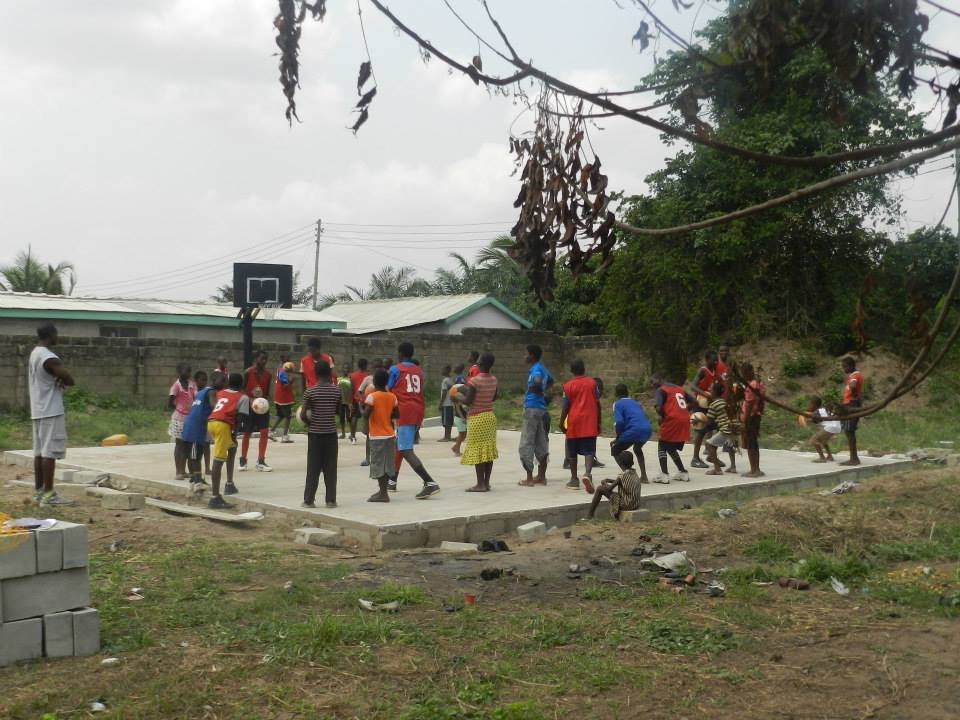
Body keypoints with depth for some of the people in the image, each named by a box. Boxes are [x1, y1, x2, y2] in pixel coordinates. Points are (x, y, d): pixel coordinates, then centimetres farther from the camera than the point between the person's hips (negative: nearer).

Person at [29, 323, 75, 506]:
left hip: (38, 411, 10)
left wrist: (61, 379, -4)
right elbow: (70, 380, -18)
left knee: (40, 451, 11)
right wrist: (63, 380, 2)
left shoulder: (35, 353, 14)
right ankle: (48, 494, -9)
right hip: (51, 411, -10)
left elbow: (64, 376, 17)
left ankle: (38, 490, 14)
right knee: (50, 451, -9)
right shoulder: (49, 357, -18)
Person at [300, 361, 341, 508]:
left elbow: (302, 415, -11)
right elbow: (338, 412, 8)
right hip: (331, 433, 1)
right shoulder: (336, 391, -2)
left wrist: (309, 424, 7)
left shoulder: (310, 391, -9)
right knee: (330, 468, 7)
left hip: (315, 434, -1)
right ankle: (331, 500, 8)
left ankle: (308, 500, 7)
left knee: (313, 468, 5)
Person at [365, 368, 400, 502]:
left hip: (376, 436, -6)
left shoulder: (372, 396, -13)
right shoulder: (392, 397, 3)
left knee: (378, 464, -1)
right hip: (390, 434, 6)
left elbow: (366, 414, -20)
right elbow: (396, 415, 8)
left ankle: (383, 493, -2)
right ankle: (383, 491, 24)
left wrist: (362, 409, -1)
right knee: (387, 464, 13)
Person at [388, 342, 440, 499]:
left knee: (406, 451, -11)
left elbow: (388, 392, -2)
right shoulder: (419, 371, 16)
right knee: (399, 445, 24)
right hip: (418, 411, 8)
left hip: (404, 412, -8)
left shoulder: (395, 370, -1)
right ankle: (393, 481, 33)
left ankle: (430, 483, -26)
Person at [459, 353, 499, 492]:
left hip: (477, 419, -7)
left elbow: (468, 401, -17)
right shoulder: (493, 380, 4)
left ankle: (481, 484, -3)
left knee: (477, 451, -3)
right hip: (490, 416, 7)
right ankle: (486, 482, 12)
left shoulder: (474, 381, -17)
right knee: (489, 450, 8)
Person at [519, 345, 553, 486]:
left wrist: (536, 391, -18)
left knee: (526, 444, -4)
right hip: (541, 408, 9)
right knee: (541, 444, 11)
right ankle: (541, 477, 16)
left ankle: (529, 478, -4)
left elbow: (537, 381, -36)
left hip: (532, 409, -9)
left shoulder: (536, 369, -14)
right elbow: (551, 380, 34)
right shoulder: (543, 368, 14)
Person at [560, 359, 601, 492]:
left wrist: (561, 423, 7)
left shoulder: (568, 385, -1)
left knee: (572, 453, 12)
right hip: (589, 423, 0)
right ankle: (587, 473, -28)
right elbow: (597, 404, 3)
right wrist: (598, 422, 11)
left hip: (573, 422, 0)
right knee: (589, 451, -3)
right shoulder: (592, 383, 3)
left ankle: (574, 480, 16)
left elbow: (565, 406, -2)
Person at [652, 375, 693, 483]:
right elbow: (693, 402, 23)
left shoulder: (661, 390, 0)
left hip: (672, 420, -7)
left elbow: (658, 406, -16)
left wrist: (661, 416, 2)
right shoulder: (679, 388, 22)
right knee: (672, 448, 23)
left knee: (662, 447, 7)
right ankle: (683, 473, 21)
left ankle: (664, 475, -6)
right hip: (685, 421, 7)